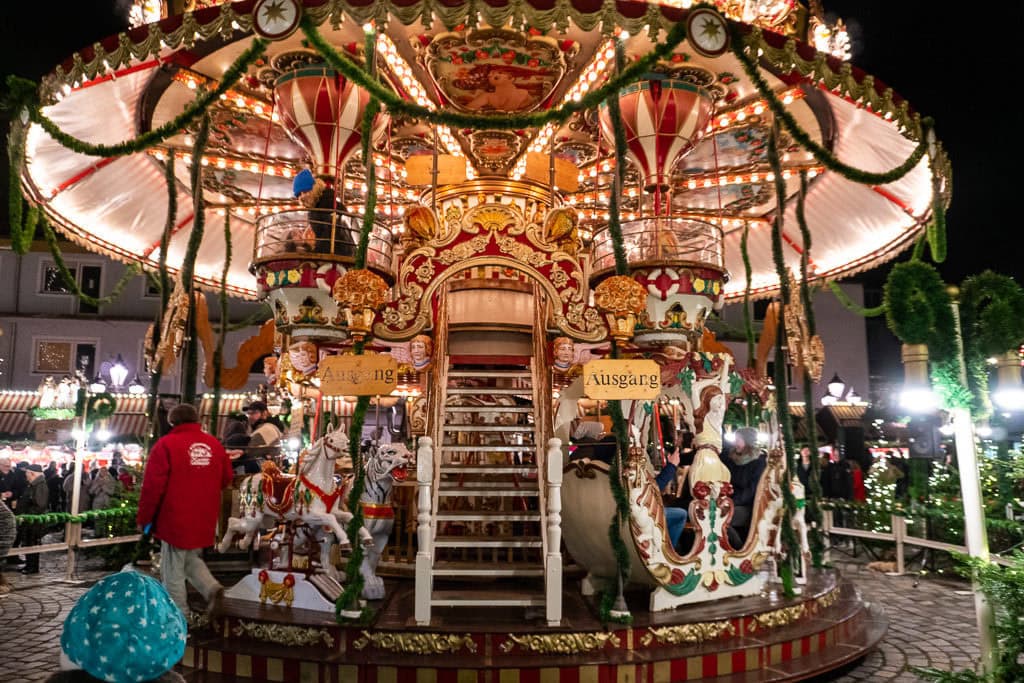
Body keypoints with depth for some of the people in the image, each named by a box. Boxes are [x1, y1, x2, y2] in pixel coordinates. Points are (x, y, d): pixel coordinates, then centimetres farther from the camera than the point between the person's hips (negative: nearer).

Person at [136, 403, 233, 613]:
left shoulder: (166, 445, -11)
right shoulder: (214, 444, 3)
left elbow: (152, 486, -13)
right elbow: (226, 479, 12)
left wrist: (144, 519, -1)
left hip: (175, 521, -5)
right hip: (205, 522, 5)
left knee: (173, 572, 7)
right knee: (192, 559, 24)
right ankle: (211, 587, 2)